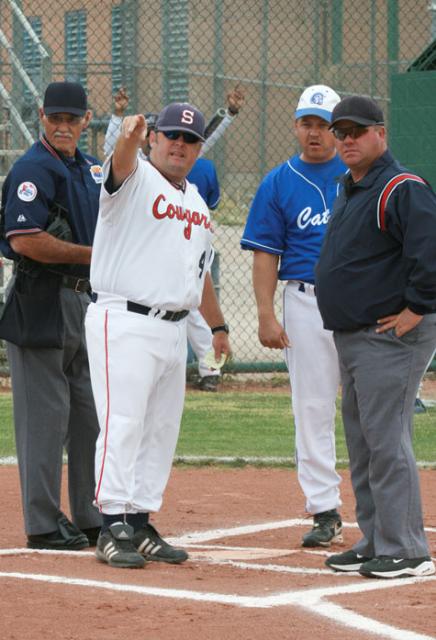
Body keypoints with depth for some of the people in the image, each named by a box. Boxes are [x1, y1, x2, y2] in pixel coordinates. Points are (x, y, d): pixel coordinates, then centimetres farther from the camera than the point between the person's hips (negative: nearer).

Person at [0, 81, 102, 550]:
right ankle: (44, 525, -1)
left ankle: (92, 519, 20)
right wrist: (94, 255, -15)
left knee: (91, 417, 12)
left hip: (85, 299, 9)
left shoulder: (91, 169, 16)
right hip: (43, 304, -9)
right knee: (45, 418, -5)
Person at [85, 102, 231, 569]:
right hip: (125, 324, -8)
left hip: (173, 329, 8)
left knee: (161, 429, 9)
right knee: (122, 424, -11)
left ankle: (139, 524, 15)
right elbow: (122, 162, -31)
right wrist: (129, 136, -54)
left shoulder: (195, 200, 18)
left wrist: (217, 325, 30)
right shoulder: (136, 179, -5)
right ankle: (113, 528, -10)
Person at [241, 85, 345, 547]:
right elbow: (265, 253, 5)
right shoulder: (278, 183, 8)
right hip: (306, 302, 1)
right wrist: (266, 314, -4)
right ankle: (324, 511, 7)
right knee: (312, 409, 1)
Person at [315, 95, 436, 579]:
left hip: (391, 337, -11)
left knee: (386, 442, -11)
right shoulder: (350, 191, 17)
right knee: (362, 445, 14)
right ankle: (374, 543, 23)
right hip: (351, 337, 11)